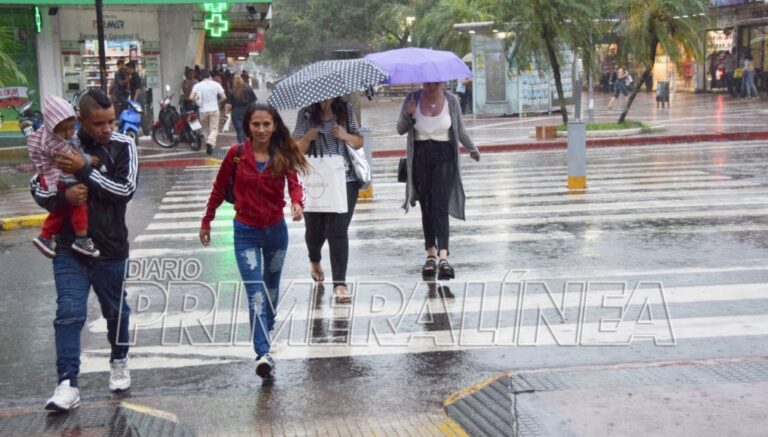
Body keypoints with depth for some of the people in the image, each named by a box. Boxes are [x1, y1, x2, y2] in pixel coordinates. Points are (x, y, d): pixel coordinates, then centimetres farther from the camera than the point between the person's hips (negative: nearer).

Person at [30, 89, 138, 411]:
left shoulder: (123, 146, -7)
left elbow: (126, 189, -17)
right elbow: (37, 187, 1)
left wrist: (84, 170, -24)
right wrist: (63, 196, -20)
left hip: (110, 248, 0)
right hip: (69, 247, 0)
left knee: (115, 310, 17)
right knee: (69, 313, -8)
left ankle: (119, 362, 42)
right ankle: (68, 384, -6)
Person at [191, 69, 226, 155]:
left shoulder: (197, 85, -3)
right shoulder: (216, 84, -2)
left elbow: (192, 97, -15)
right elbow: (223, 97, -3)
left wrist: (197, 102, 3)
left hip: (203, 110, 1)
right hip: (214, 109, -1)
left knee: (207, 129, 16)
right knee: (214, 129, -3)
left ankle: (208, 147, 22)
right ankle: (210, 143, -28)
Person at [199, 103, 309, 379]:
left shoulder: (283, 156, -5)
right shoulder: (236, 155, -8)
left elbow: (294, 183, -18)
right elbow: (219, 189, 2)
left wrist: (297, 203, -40)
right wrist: (206, 222, 7)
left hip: (276, 231, 3)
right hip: (246, 232, -2)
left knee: (271, 287, 20)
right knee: (255, 293, -13)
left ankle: (267, 329, 45)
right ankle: (263, 354, -21)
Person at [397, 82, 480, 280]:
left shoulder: (451, 100, 1)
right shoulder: (412, 99, 2)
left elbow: (460, 129, 13)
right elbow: (400, 130, 5)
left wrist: (472, 148, 3)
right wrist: (408, 114, -14)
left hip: (444, 156, -2)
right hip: (420, 156, 2)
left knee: (440, 207, -13)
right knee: (426, 208, 6)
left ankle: (443, 257, -20)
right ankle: (431, 254, 17)